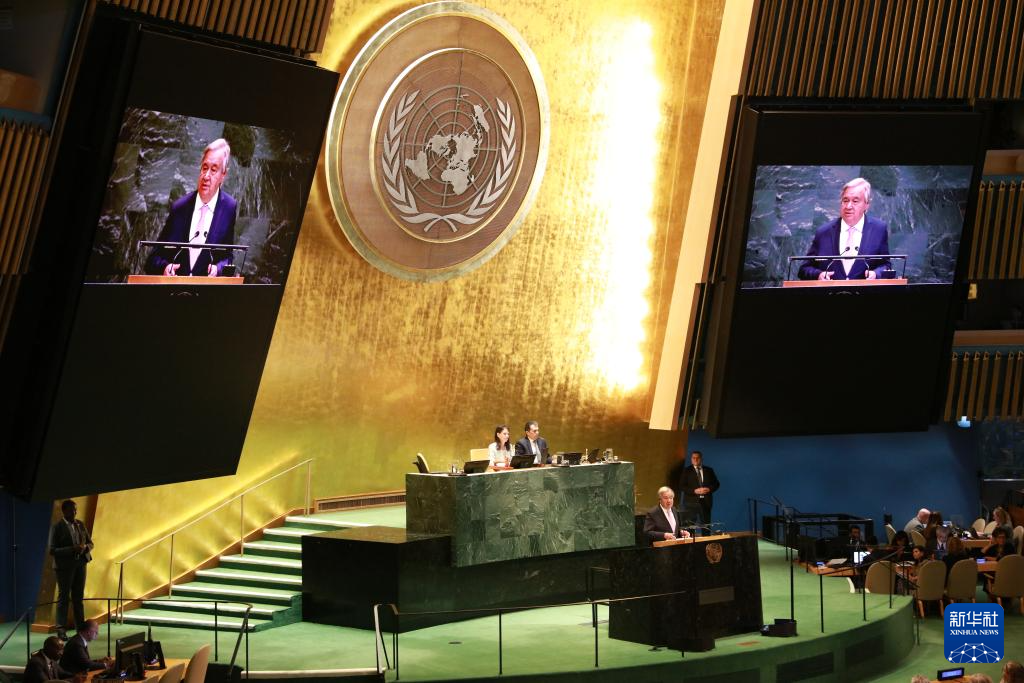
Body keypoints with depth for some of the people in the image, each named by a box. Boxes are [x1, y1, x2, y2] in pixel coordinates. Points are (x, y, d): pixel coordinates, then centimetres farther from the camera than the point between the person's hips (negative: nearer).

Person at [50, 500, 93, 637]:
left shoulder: (80, 524, 8)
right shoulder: (57, 527, -10)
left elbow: (90, 543, 14)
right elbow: (52, 550, -14)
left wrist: (85, 547, -10)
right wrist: (72, 549, -25)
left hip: (80, 564, 5)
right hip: (64, 566, -5)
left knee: (79, 597, 9)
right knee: (63, 598, -1)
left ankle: (80, 628, 14)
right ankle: (61, 630, 3)